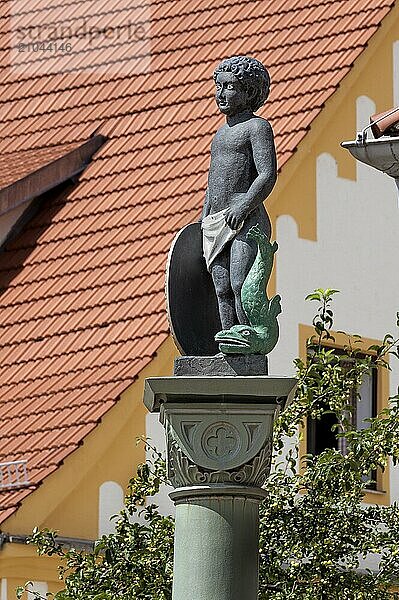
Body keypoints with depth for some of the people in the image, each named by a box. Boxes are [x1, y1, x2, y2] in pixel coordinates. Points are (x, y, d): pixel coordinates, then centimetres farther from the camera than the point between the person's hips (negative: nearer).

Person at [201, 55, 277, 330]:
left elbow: (268, 175, -14)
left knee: (242, 288, -18)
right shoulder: (222, 133, 25)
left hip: (246, 220, -8)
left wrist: (243, 206, -24)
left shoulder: (257, 126, -1)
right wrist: (204, 222, 20)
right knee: (223, 292, 1)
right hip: (215, 224, 8)